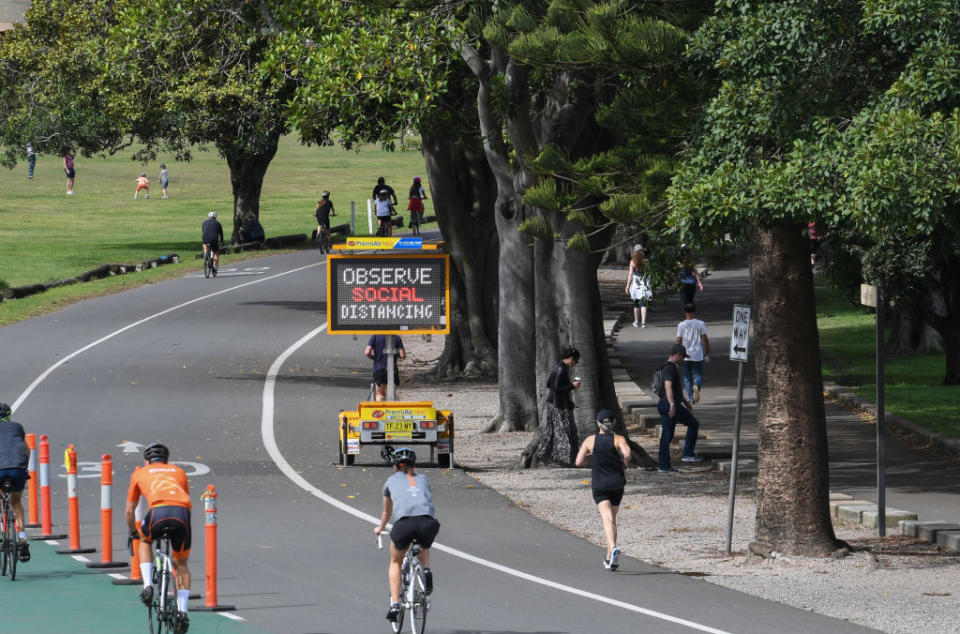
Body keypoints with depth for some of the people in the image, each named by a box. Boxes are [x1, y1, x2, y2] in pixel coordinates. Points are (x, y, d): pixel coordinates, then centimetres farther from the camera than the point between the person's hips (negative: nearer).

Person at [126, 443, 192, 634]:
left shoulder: (140, 473, 29)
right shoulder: (178, 471, 34)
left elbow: (130, 510, 36)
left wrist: (133, 532, 52)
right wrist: (180, 523, 59)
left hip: (158, 511, -2)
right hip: (182, 512, 2)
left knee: (145, 541, 32)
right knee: (181, 564, 20)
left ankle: (148, 585, 15)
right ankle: (182, 609, 8)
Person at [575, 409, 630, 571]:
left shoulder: (590, 440, 0)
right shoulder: (619, 439, -3)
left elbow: (579, 462, -1)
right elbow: (627, 453, -22)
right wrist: (624, 463, -1)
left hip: (599, 485, -2)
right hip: (617, 483, 2)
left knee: (607, 519, -14)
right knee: (612, 519, 17)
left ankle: (613, 548, -40)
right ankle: (609, 558, 22)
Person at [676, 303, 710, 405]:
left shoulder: (681, 325, -2)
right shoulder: (700, 324, -3)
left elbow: (678, 341, -2)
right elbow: (705, 339, -4)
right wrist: (707, 354, 4)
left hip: (686, 357, 0)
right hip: (698, 356, 0)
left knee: (687, 378, 11)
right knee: (698, 375, 6)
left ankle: (691, 398, 7)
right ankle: (697, 386, -27)